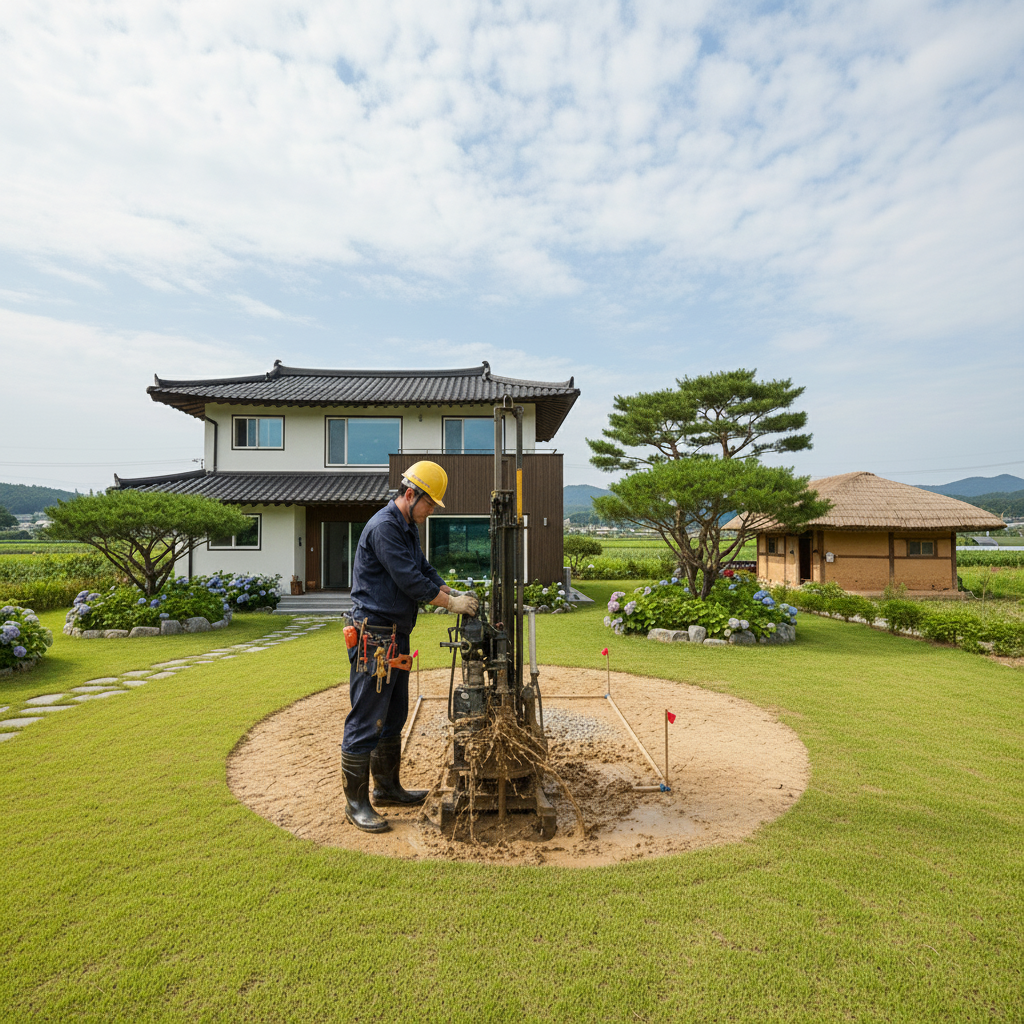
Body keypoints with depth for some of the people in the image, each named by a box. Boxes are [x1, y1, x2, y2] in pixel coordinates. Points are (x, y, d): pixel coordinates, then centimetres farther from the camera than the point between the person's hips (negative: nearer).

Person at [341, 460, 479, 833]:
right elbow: (410, 580, -21)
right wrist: (451, 603, -13)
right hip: (374, 637, -11)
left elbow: (426, 571, 17)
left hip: (397, 636, 11)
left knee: (393, 716, 18)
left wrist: (455, 593, 3)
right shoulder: (384, 526, -17)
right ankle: (356, 801, 12)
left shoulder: (409, 529, 16)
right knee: (366, 721, -1)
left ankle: (387, 787, 32)